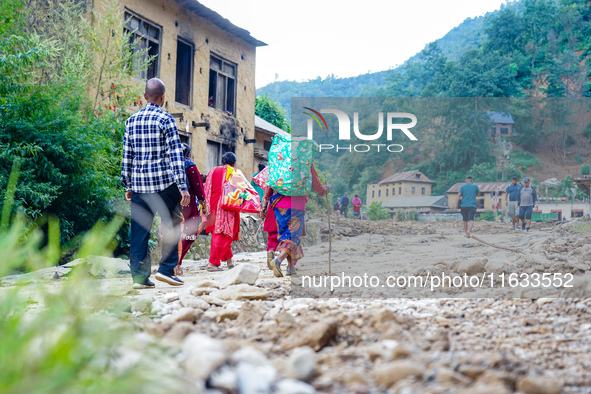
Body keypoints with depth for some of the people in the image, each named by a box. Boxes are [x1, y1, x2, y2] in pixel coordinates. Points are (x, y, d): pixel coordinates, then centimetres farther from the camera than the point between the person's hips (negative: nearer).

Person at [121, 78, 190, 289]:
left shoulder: (131, 120, 10)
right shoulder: (165, 119, -5)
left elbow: (126, 155, 11)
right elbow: (176, 154, -10)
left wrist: (127, 185, 18)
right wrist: (183, 186, -10)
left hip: (139, 184, 4)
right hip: (164, 182, -4)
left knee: (139, 231, 7)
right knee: (172, 226, 8)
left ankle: (139, 276, 7)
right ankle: (166, 269, 4)